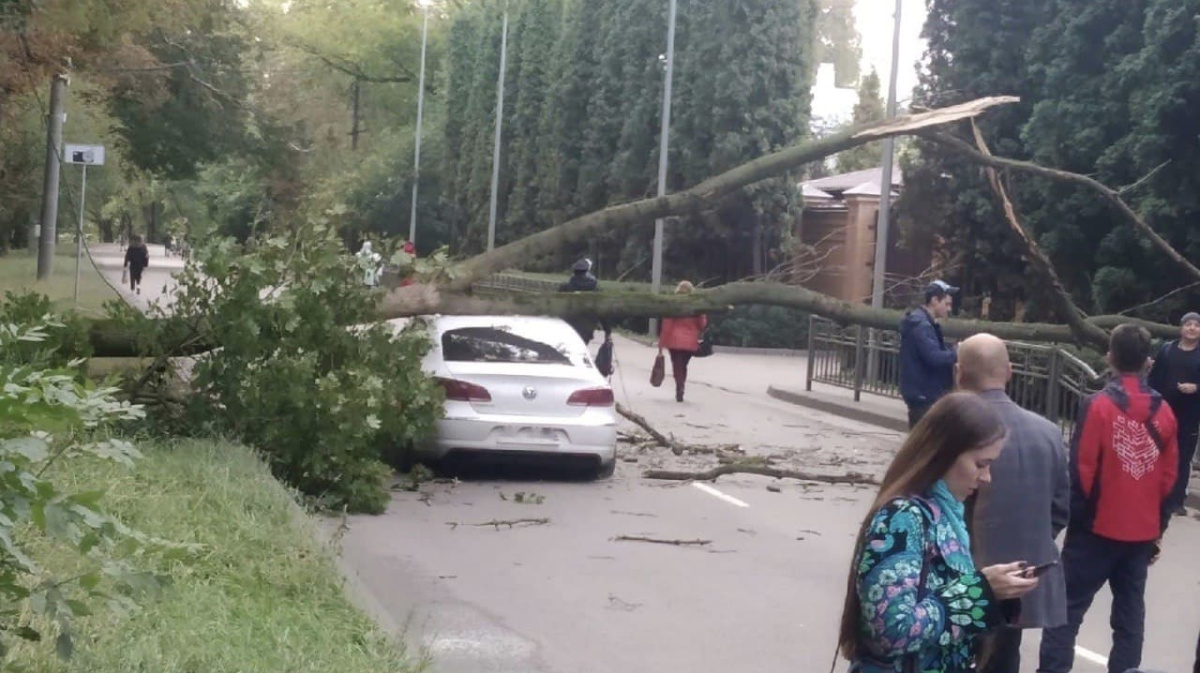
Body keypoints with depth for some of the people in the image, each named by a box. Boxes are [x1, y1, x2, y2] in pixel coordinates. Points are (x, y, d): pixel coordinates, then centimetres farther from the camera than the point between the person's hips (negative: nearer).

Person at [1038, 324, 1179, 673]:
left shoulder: (1098, 406, -11)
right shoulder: (1163, 412, 3)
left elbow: (1081, 472, -11)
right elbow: (1168, 480, 7)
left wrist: (1073, 519, -1)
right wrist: (1158, 530, 16)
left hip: (1099, 527, -4)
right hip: (1142, 532, 4)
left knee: (1067, 608, 1)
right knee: (1130, 613, 11)